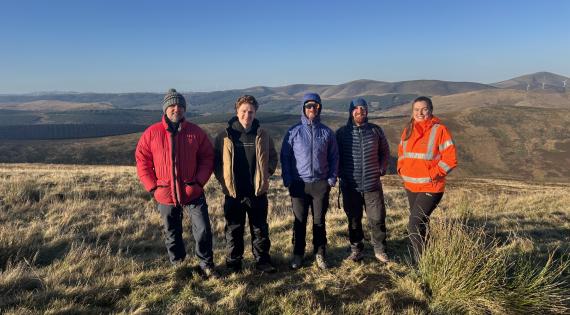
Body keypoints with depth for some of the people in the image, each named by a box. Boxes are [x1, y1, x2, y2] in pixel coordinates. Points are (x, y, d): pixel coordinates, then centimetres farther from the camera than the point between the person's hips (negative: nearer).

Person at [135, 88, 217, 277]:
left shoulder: (196, 132, -2)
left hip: (193, 193, -1)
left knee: (203, 230, -1)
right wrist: (152, 186, -5)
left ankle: (206, 264, 20)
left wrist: (199, 181, -8)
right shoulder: (152, 133, -3)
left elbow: (207, 157, 2)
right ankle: (177, 265, 37)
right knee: (172, 234, 16)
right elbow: (142, 160, 1)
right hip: (166, 195, 1)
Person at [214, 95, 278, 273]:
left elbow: (273, 157, 13)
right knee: (234, 230, 11)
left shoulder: (262, 135, 2)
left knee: (260, 229, 11)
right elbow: (215, 159, 6)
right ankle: (233, 262, 26)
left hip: (258, 191, 1)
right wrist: (222, 178, -3)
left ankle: (262, 260, 26)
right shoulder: (225, 136, -2)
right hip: (233, 192, -1)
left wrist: (266, 174, 2)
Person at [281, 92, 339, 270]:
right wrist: (288, 180, -5)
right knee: (300, 221, 7)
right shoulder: (293, 132, -1)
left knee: (319, 221, 10)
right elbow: (285, 157, 1)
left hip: (321, 183, 1)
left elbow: (334, 157, 8)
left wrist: (332, 179, 0)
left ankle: (320, 254, 24)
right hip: (299, 183, -1)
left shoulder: (326, 132, 4)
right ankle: (298, 254, 21)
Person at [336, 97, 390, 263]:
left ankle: (380, 250, 22)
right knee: (354, 220, 10)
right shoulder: (342, 132, 1)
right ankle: (356, 249, 25)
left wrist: (381, 169, 5)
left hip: (373, 184, 1)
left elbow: (385, 152, 14)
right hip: (350, 186, 0)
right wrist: (341, 173, 1)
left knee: (378, 219, 4)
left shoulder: (376, 130, 4)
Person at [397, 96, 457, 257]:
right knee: (420, 224, 18)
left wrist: (431, 175, -16)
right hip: (410, 186, 7)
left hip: (430, 188, -7)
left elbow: (450, 159, -12)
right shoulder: (408, 130, 8)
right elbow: (401, 152, 21)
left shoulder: (439, 130, -11)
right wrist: (401, 170, 6)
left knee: (414, 226, -14)